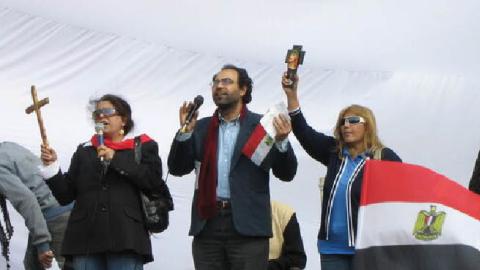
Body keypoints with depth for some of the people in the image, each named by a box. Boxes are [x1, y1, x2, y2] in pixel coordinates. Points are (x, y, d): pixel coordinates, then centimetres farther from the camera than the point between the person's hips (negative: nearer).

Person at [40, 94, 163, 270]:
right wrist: (51, 167, 1)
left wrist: (116, 159, -8)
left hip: (125, 238, -3)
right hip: (86, 239, 3)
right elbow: (66, 195, 16)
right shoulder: (84, 151, 21)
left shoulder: (143, 147, 12)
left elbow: (154, 180, -6)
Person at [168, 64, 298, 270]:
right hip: (207, 224, 3)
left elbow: (286, 173, 2)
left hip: (247, 227, -3)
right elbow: (177, 168, 10)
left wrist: (281, 141, -17)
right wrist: (185, 131, -5)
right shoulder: (201, 127, 15)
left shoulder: (262, 125, 5)